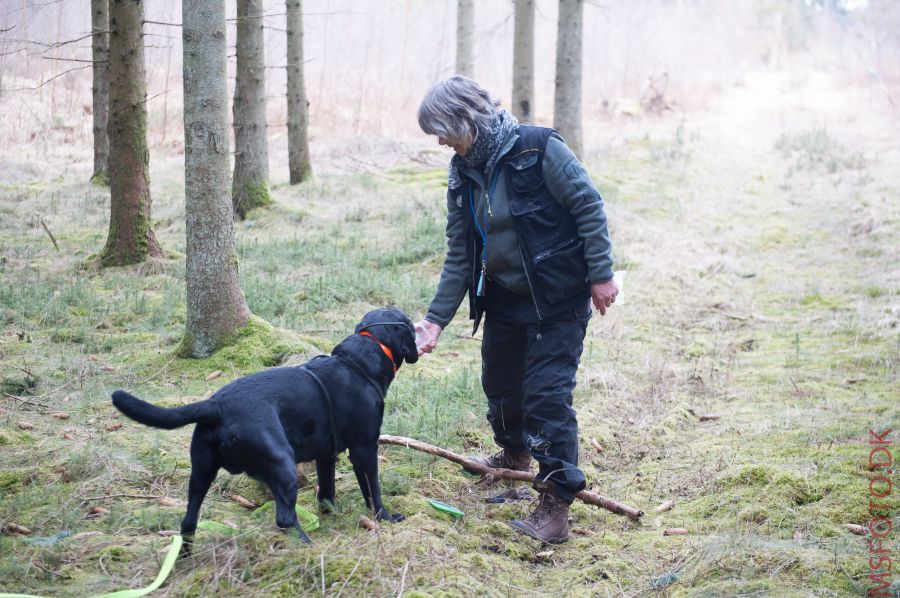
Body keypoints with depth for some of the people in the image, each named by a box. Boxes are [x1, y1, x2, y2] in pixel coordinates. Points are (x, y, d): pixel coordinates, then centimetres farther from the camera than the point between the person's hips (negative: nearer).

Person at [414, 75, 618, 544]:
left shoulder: (539, 149, -18)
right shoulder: (463, 175, 2)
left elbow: (589, 207, -15)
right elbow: (459, 256, 4)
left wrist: (600, 275, -17)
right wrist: (436, 319, -1)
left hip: (558, 299, -7)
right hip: (503, 299, 7)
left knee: (547, 392, -11)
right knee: (499, 383, 19)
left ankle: (557, 503, -5)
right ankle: (514, 453, 49)